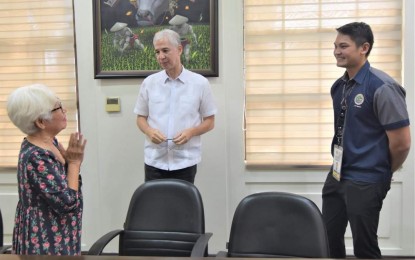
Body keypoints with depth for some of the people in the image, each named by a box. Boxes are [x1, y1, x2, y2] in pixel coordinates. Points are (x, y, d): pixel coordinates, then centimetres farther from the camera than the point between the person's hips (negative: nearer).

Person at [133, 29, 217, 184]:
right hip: (154, 161, 2)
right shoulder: (149, 83, 4)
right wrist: (149, 131, -11)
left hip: (185, 161, -1)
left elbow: (210, 121, 3)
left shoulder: (200, 83, -2)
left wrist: (191, 132, -16)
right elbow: (141, 117, 11)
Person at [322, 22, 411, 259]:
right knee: (330, 240, 16)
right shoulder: (339, 86, 5)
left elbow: (402, 142, -14)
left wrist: (384, 174, 0)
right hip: (337, 175, 7)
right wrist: (342, 167, 15)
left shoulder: (382, 87, -17)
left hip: (365, 182, -7)